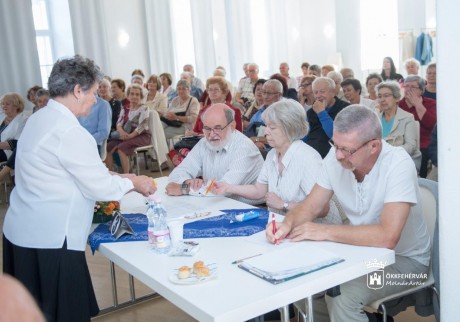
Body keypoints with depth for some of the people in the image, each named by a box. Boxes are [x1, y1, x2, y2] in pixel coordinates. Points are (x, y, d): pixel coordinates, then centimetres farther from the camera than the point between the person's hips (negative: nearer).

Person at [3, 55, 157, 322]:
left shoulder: (39, 119, 9)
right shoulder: (70, 132, -20)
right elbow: (100, 188, -15)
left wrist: (117, 178, 14)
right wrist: (134, 183, 3)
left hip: (23, 232, 10)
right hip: (49, 240, -10)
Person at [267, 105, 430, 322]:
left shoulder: (398, 165, -27)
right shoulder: (336, 156, -9)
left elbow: (387, 237, -36)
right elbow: (311, 207, 0)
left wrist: (324, 231, -30)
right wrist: (289, 222, -22)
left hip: (404, 258, -6)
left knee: (341, 296, -26)